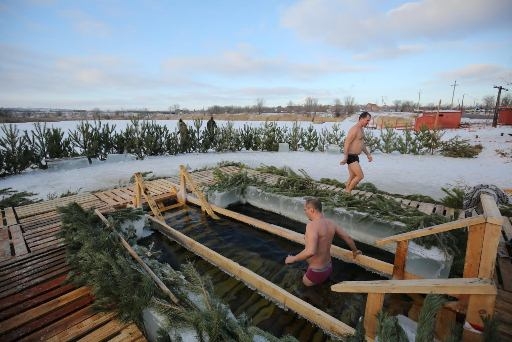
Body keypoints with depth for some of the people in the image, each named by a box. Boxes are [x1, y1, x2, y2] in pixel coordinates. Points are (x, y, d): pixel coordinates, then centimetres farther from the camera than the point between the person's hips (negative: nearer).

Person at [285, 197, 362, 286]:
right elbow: (348, 237, 7)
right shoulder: (330, 223, -5)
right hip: (328, 267, 8)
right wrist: (355, 250, 27)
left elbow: (310, 252, -41)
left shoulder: (312, 225, -30)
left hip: (317, 272, -7)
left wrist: (293, 259, -24)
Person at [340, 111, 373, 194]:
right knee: (360, 176, -10)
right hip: (351, 157, -10)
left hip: (355, 157, 10)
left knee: (352, 177, 14)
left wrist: (368, 154, 19)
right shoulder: (354, 129, -17)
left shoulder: (361, 129, 15)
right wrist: (345, 158, -25)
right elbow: (346, 143, -22)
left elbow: (362, 144, 24)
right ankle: (348, 191, 6)